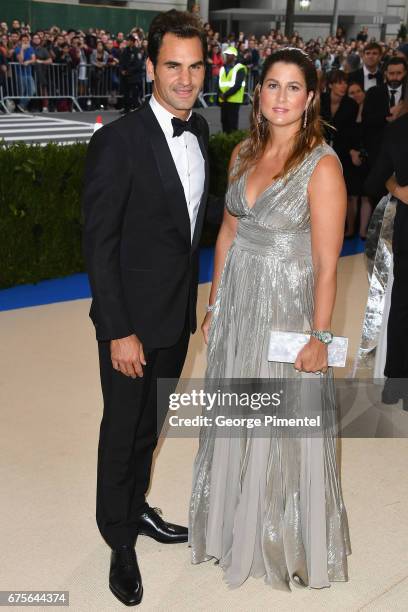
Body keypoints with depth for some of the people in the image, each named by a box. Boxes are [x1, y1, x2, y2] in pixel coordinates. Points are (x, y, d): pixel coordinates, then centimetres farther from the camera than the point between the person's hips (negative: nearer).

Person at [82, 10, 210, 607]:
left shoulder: (200, 131, 3)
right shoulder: (118, 141, -19)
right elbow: (99, 243, -19)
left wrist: (192, 298, 12)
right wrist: (119, 331, -19)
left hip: (177, 315, 6)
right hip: (132, 319, -6)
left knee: (150, 424, 23)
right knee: (123, 429, 11)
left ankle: (137, 507, 45)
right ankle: (120, 541, 32)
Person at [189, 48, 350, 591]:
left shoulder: (322, 165, -16)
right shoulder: (244, 154, 3)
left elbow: (326, 263, -16)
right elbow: (228, 231, 10)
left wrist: (319, 337, -15)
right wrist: (215, 303, 11)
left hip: (288, 308, -6)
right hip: (237, 305, 6)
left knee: (284, 426, 10)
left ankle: (288, 540, 35)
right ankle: (238, 520, 42)